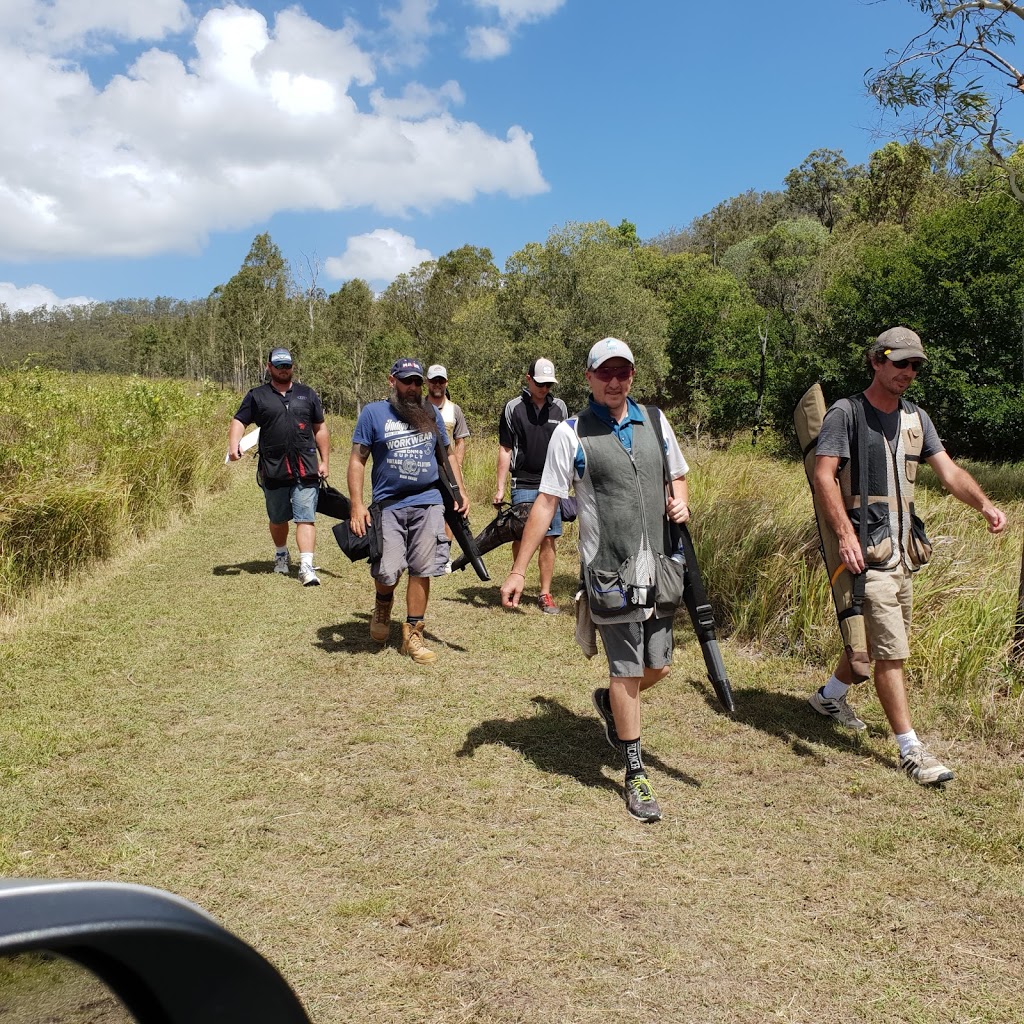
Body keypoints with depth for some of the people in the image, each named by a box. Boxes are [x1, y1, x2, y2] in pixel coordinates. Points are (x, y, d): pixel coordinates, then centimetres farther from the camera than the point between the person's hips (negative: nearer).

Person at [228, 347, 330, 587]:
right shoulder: (257, 396, 7)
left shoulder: (307, 394, 11)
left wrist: (325, 461, 7)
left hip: (306, 469, 0)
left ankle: (306, 567, -13)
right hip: (273, 470, 0)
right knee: (278, 519, 15)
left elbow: (320, 428, 14)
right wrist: (233, 444, -18)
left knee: (305, 518, -9)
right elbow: (239, 422, 2)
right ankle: (281, 555, 38)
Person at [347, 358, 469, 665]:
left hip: (428, 503, 3)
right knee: (387, 572, -11)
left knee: (421, 571, 1)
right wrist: (357, 505, -9)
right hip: (389, 505, -2)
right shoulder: (373, 413, 2)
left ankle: (413, 634, 13)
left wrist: (460, 490, 9)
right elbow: (357, 460, 0)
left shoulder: (431, 413, 12)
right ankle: (383, 604, 24)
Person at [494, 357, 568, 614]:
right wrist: (500, 488, -2)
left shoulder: (559, 407, 8)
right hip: (523, 484, -2)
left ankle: (545, 594, 9)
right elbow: (505, 450, 1)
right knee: (520, 537, 1)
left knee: (549, 540, 2)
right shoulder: (513, 408, -1)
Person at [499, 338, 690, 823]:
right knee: (627, 669, -1)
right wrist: (518, 571, -7)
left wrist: (680, 500, -1)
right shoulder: (571, 433, -4)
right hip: (609, 570, -5)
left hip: (659, 565, 5)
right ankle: (636, 775, 15)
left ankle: (608, 702, 43)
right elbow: (546, 502, -4)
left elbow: (677, 475, 23)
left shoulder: (655, 421, 9)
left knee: (658, 665, 11)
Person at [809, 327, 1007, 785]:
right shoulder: (846, 413, -7)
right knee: (891, 651, -7)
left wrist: (984, 504, -11)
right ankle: (911, 750, 0)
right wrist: (846, 534, -25)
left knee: (874, 637, 19)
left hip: (903, 549, 8)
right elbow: (823, 476, -15)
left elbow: (948, 470, 7)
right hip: (866, 548, -8)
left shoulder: (916, 418, 14)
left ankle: (830, 696, 42)